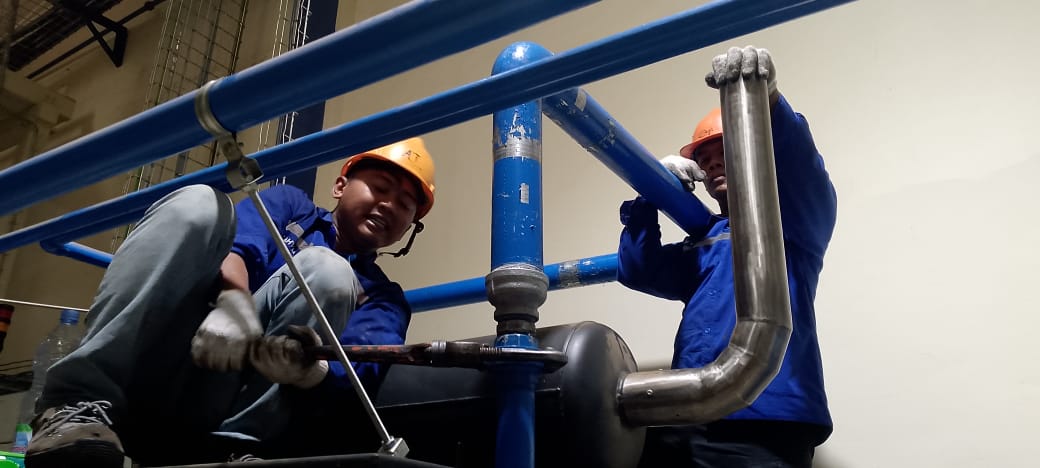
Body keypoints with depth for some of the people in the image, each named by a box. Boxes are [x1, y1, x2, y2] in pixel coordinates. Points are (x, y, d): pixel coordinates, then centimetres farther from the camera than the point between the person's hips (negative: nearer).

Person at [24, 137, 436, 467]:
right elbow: (240, 243, -3)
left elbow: (363, 365, -5)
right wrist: (234, 301, -27)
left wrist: (309, 368, -29)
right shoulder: (290, 205, 19)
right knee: (200, 202, -17)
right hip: (146, 365, 1)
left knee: (327, 272, -19)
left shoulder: (382, 298, 17)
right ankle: (83, 398, -27)